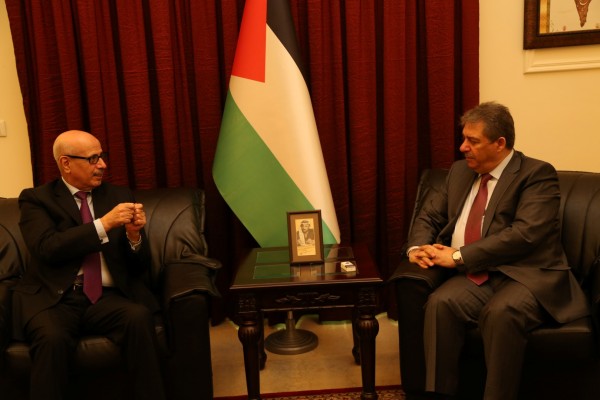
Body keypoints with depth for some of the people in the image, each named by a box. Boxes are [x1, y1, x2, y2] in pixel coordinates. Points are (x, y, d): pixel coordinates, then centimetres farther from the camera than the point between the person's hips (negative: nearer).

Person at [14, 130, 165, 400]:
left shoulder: (119, 196, 13)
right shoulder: (36, 199, 7)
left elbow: (140, 266, 12)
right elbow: (47, 248, -12)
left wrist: (134, 235, -9)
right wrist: (104, 224, -18)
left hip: (108, 296, 2)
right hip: (55, 298, -1)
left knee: (139, 317, -29)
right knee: (52, 337, -33)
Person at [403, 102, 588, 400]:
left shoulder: (537, 174, -6)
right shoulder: (460, 171, 14)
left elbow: (525, 234, -19)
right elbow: (429, 216, 18)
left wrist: (458, 256, -20)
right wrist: (418, 247, -5)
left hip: (527, 276, -4)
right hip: (477, 277, 5)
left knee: (500, 312, -35)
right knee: (440, 302, -26)